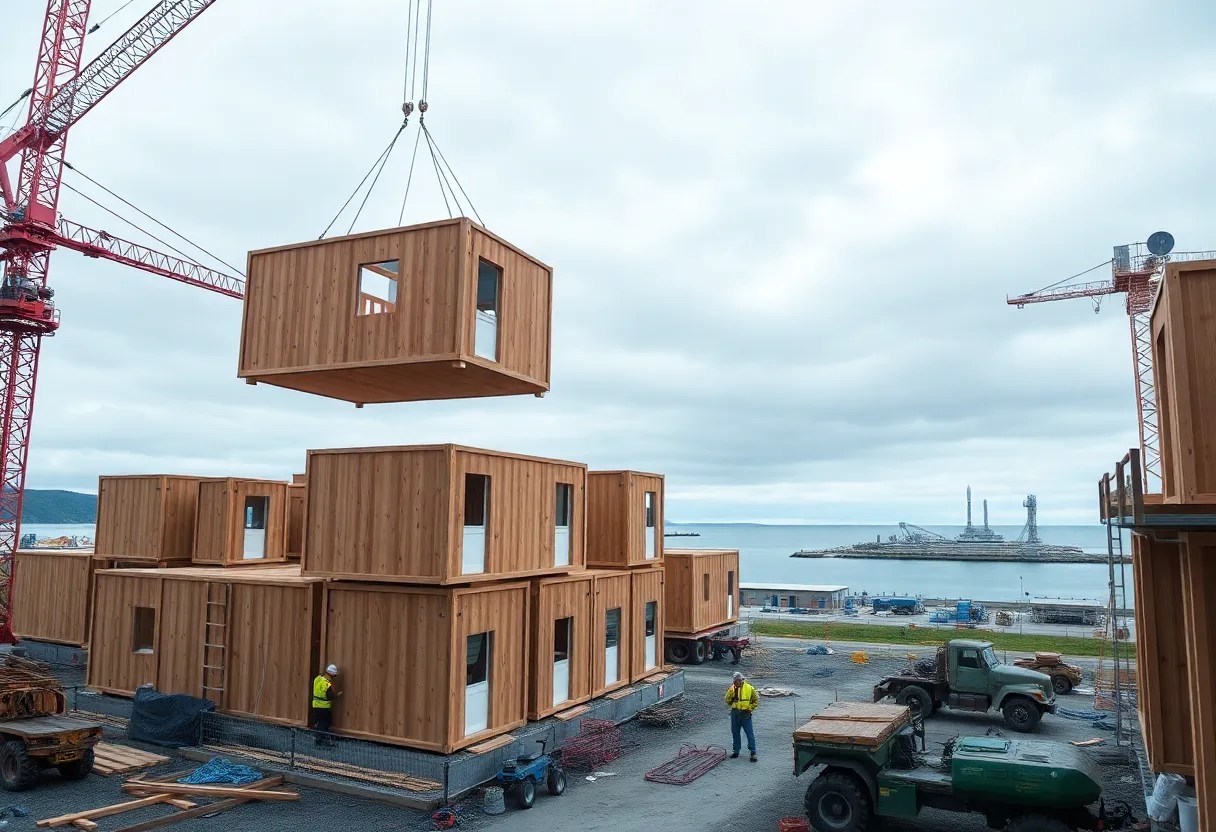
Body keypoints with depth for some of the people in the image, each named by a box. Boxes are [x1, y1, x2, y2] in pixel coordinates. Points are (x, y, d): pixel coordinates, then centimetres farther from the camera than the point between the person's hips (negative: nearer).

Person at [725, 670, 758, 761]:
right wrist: (730, 692, -13)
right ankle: (736, 751, 25)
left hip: (745, 714, -4)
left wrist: (750, 708, -4)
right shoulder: (732, 689, 4)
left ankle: (753, 753, 2)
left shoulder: (749, 688, -4)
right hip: (735, 713, 4)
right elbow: (727, 701, 1)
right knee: (735, 733, 12)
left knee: (750, 733, -3)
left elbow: (756, 700, 5)